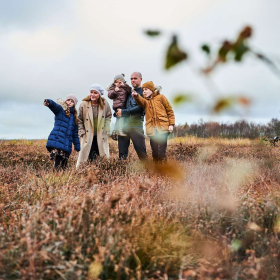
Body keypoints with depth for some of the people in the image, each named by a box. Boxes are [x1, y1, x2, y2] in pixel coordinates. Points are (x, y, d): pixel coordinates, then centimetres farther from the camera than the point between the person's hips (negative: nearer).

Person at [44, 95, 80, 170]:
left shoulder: (74, 116, 22)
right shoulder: (60, 110, 7)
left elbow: (75, 133, 26)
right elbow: (54, 105, -18)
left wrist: (77, 147, 23)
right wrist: (48, 102, -41)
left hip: (67, 146, 5)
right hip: (56, 141, -5)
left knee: (63, 167, 1)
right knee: (57, 166, -19)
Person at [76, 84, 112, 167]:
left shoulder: (105, 104, -3)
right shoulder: (84, 104, -8)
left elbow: (108, 116, 12)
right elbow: (79, 120, 1)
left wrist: (106, 128, 1)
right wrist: (82, 132, -5)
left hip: (101, 136, 2)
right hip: (88, 137, -2)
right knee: (88, 158, -2)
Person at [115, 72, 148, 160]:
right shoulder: (129, 92, 19)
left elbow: (140, 108, -12)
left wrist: (123, 112, -10)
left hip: (136, 126, -6)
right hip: (124, 124, 6)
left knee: (141, 152, -7)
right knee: (122, 153, 8)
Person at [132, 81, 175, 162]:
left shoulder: (160, 97, 10)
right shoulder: (145, 100, 15)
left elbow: (170, 111, 10)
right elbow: (141, 101, -11)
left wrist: (171, 124, 0)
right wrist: (136, 96, -34)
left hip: (162, 128, -3)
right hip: (152, 129, 3)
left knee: (161, 152, -9)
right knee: (155, 152, 6)